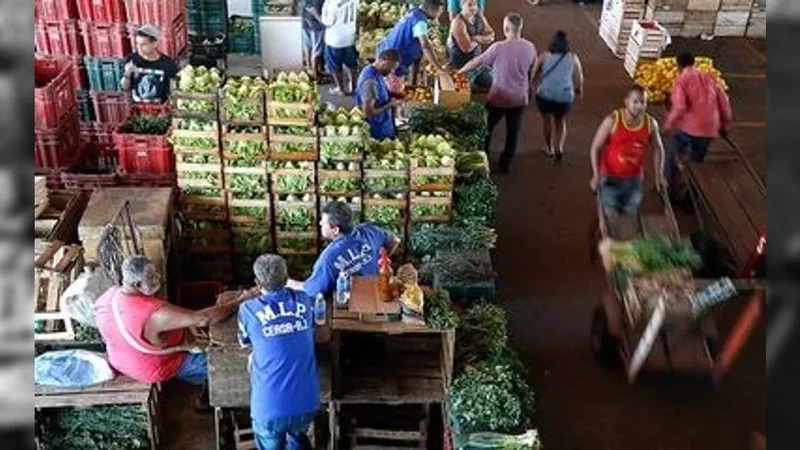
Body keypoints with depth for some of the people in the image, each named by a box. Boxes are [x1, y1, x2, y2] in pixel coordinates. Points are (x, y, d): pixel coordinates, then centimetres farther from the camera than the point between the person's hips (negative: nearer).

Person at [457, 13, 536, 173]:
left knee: (486, 128, 17)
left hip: (498, 97, -3)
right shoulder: (529, 47, -5)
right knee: (513, 132, 14)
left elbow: (476, 61, -9)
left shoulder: (498, 47, -19)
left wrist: (459, 72, 5)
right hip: (519, 98, 3)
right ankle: (505, 164, 23)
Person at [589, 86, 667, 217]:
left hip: (634, 180, 3)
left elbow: (658, 148, 9)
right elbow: (596, 147, -10)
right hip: (610, 178, -3)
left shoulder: (651, 123, -7)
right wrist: (596, 175, -17)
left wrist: (659, 175, 1)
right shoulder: (612, 120, -16)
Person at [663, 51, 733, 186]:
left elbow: (679, 107, -20)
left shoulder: (681, 80, -6)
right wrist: (724, 122, 23)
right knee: (697, 159, 21)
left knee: (675, 154, 19)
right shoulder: (708, 78, 11)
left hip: (689, 126, -5)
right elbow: (724, 100, 12)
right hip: (709, 127, 5)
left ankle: (669, 184, 25)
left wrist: (669, 124, -7)